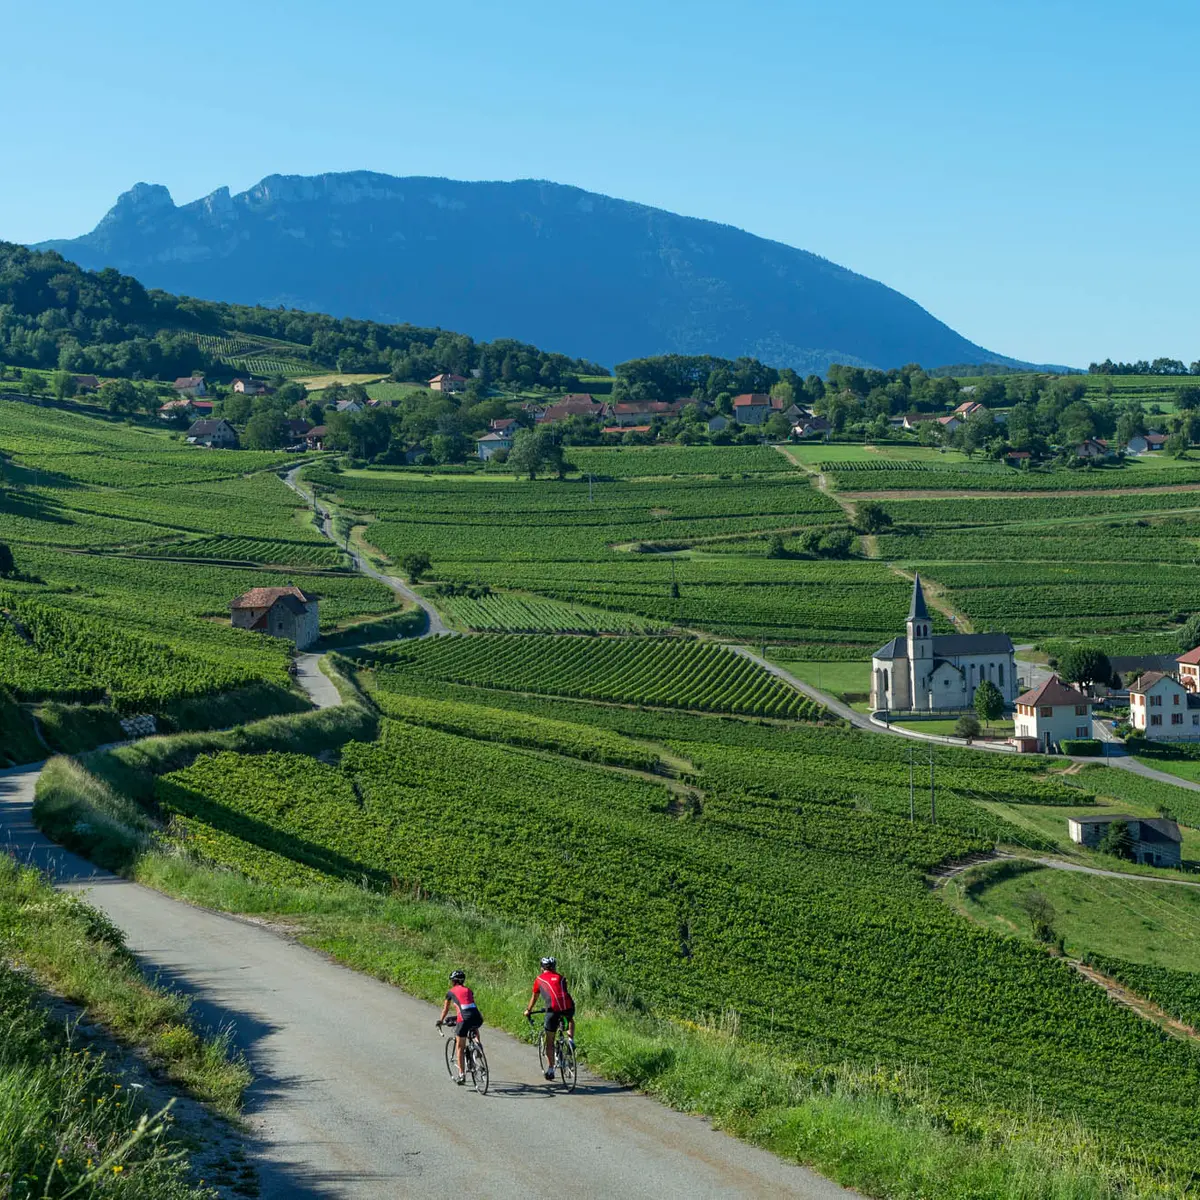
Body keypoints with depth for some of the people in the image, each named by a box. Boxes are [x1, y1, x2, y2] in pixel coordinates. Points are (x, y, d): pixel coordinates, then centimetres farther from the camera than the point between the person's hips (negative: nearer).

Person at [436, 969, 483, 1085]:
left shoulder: (451, 992, 17)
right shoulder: (468, 990, 25)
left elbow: (445, 1009, 30)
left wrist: (441, 1021, 45)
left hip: (465, 1019, -4)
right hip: (478, 1018, 4)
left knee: (459, 1047, 10)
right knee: (473, 1027, 42)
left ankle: (462, 1075, 6)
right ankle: (478, 1042, 17)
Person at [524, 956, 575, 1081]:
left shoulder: (539, 979, 19)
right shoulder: (560, 978, 24)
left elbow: (534, 997, 30)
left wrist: (528, 1010, 47)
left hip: (553, 1009, -2)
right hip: (568, 1007, 2)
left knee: (549, 1041, 12)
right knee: (570, 1019, 38)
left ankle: (550, 1069, 10)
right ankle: (571, 1040, 14)